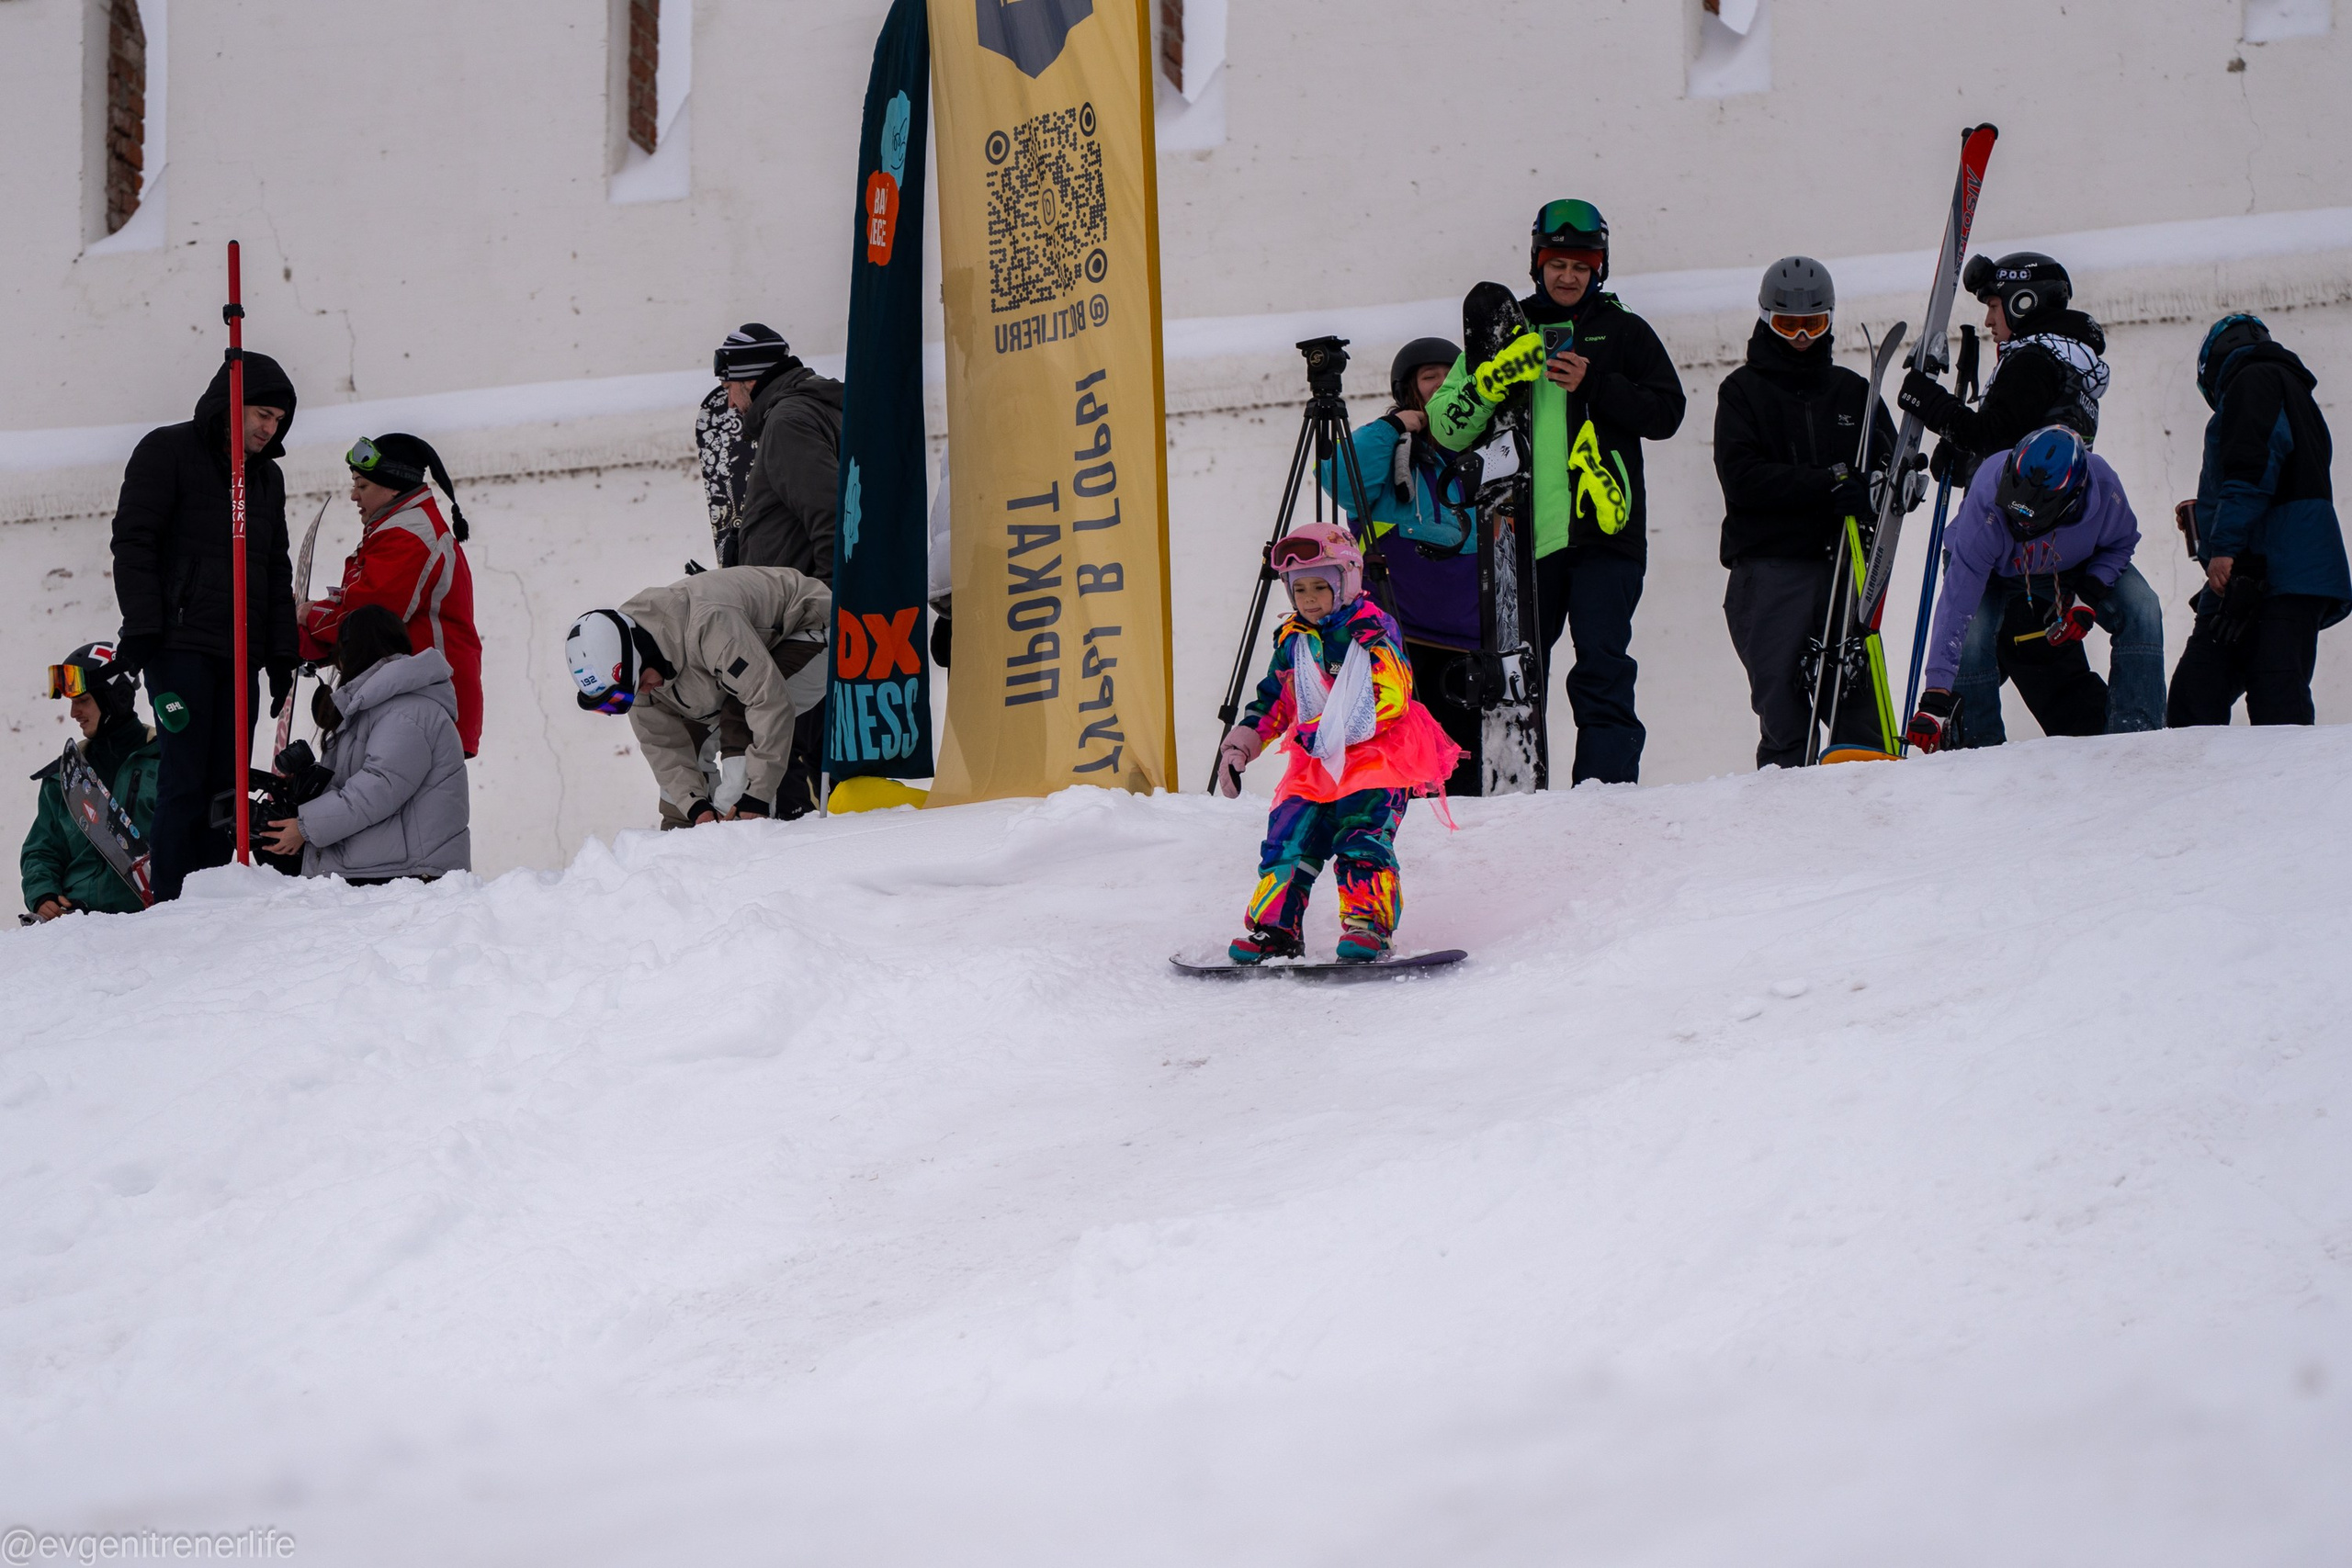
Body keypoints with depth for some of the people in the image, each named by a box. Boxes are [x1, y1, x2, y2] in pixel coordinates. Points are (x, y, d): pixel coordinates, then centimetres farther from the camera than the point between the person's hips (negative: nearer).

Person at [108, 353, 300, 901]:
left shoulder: (267, 476, 21)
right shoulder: (167, 452, 1)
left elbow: (276, 570, 24)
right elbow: (133, 542, -5)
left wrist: (282, 654, 16)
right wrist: (141, 629, -14)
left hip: (241, 653, 6)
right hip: (180, 644, -6)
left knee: (227, 781, 0)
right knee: (186, 775, -12)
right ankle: (172, 902, -13)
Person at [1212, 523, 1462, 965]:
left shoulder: (1372, 633, -8)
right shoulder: (1292, 640, 13)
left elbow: (1391, 700, -17)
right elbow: (1272, 702, 23)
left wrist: (1328, 731, -21)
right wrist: (1239, 747, 10)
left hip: (1376, 756, -6)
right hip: (1314, 763, 6)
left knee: (1361, 840, -19)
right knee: (1288, 839, -4)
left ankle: (1368, 924, -19)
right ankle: (1274, 928, -1)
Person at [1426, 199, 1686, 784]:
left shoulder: (1623, 333, 11)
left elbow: (1665, 413, 1)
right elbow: (1446, 428, 8)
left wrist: (1593, 385, -11)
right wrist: (1486, 384, -11)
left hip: (1603, 532, -2)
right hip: (1525, 534, 2)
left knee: (1602, 665, -11)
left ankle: (1607, 785, -12)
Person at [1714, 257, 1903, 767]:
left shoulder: (1853, 392, 20)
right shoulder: (1743, 391, 9)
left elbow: (1892, 466, 11)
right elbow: (1742, 477, -6)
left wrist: (1873, 488, -14)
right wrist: (1830, 485, -16)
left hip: (1845, 564, 3)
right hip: (1771, 567, -3)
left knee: (1858, 693, -6)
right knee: (1782, 702, -9)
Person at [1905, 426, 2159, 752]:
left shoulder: (2104, 489, -35)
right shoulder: (1987, 499, -42)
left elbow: (2121, 542, -9)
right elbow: (1957, 603, -40)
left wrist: (2089, 595, -28)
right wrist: (1936, 699, -44)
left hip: (2072, 572, 2)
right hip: (1994, 575, -2)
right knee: (1970, 637, -31)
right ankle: (1975, 744, -10)